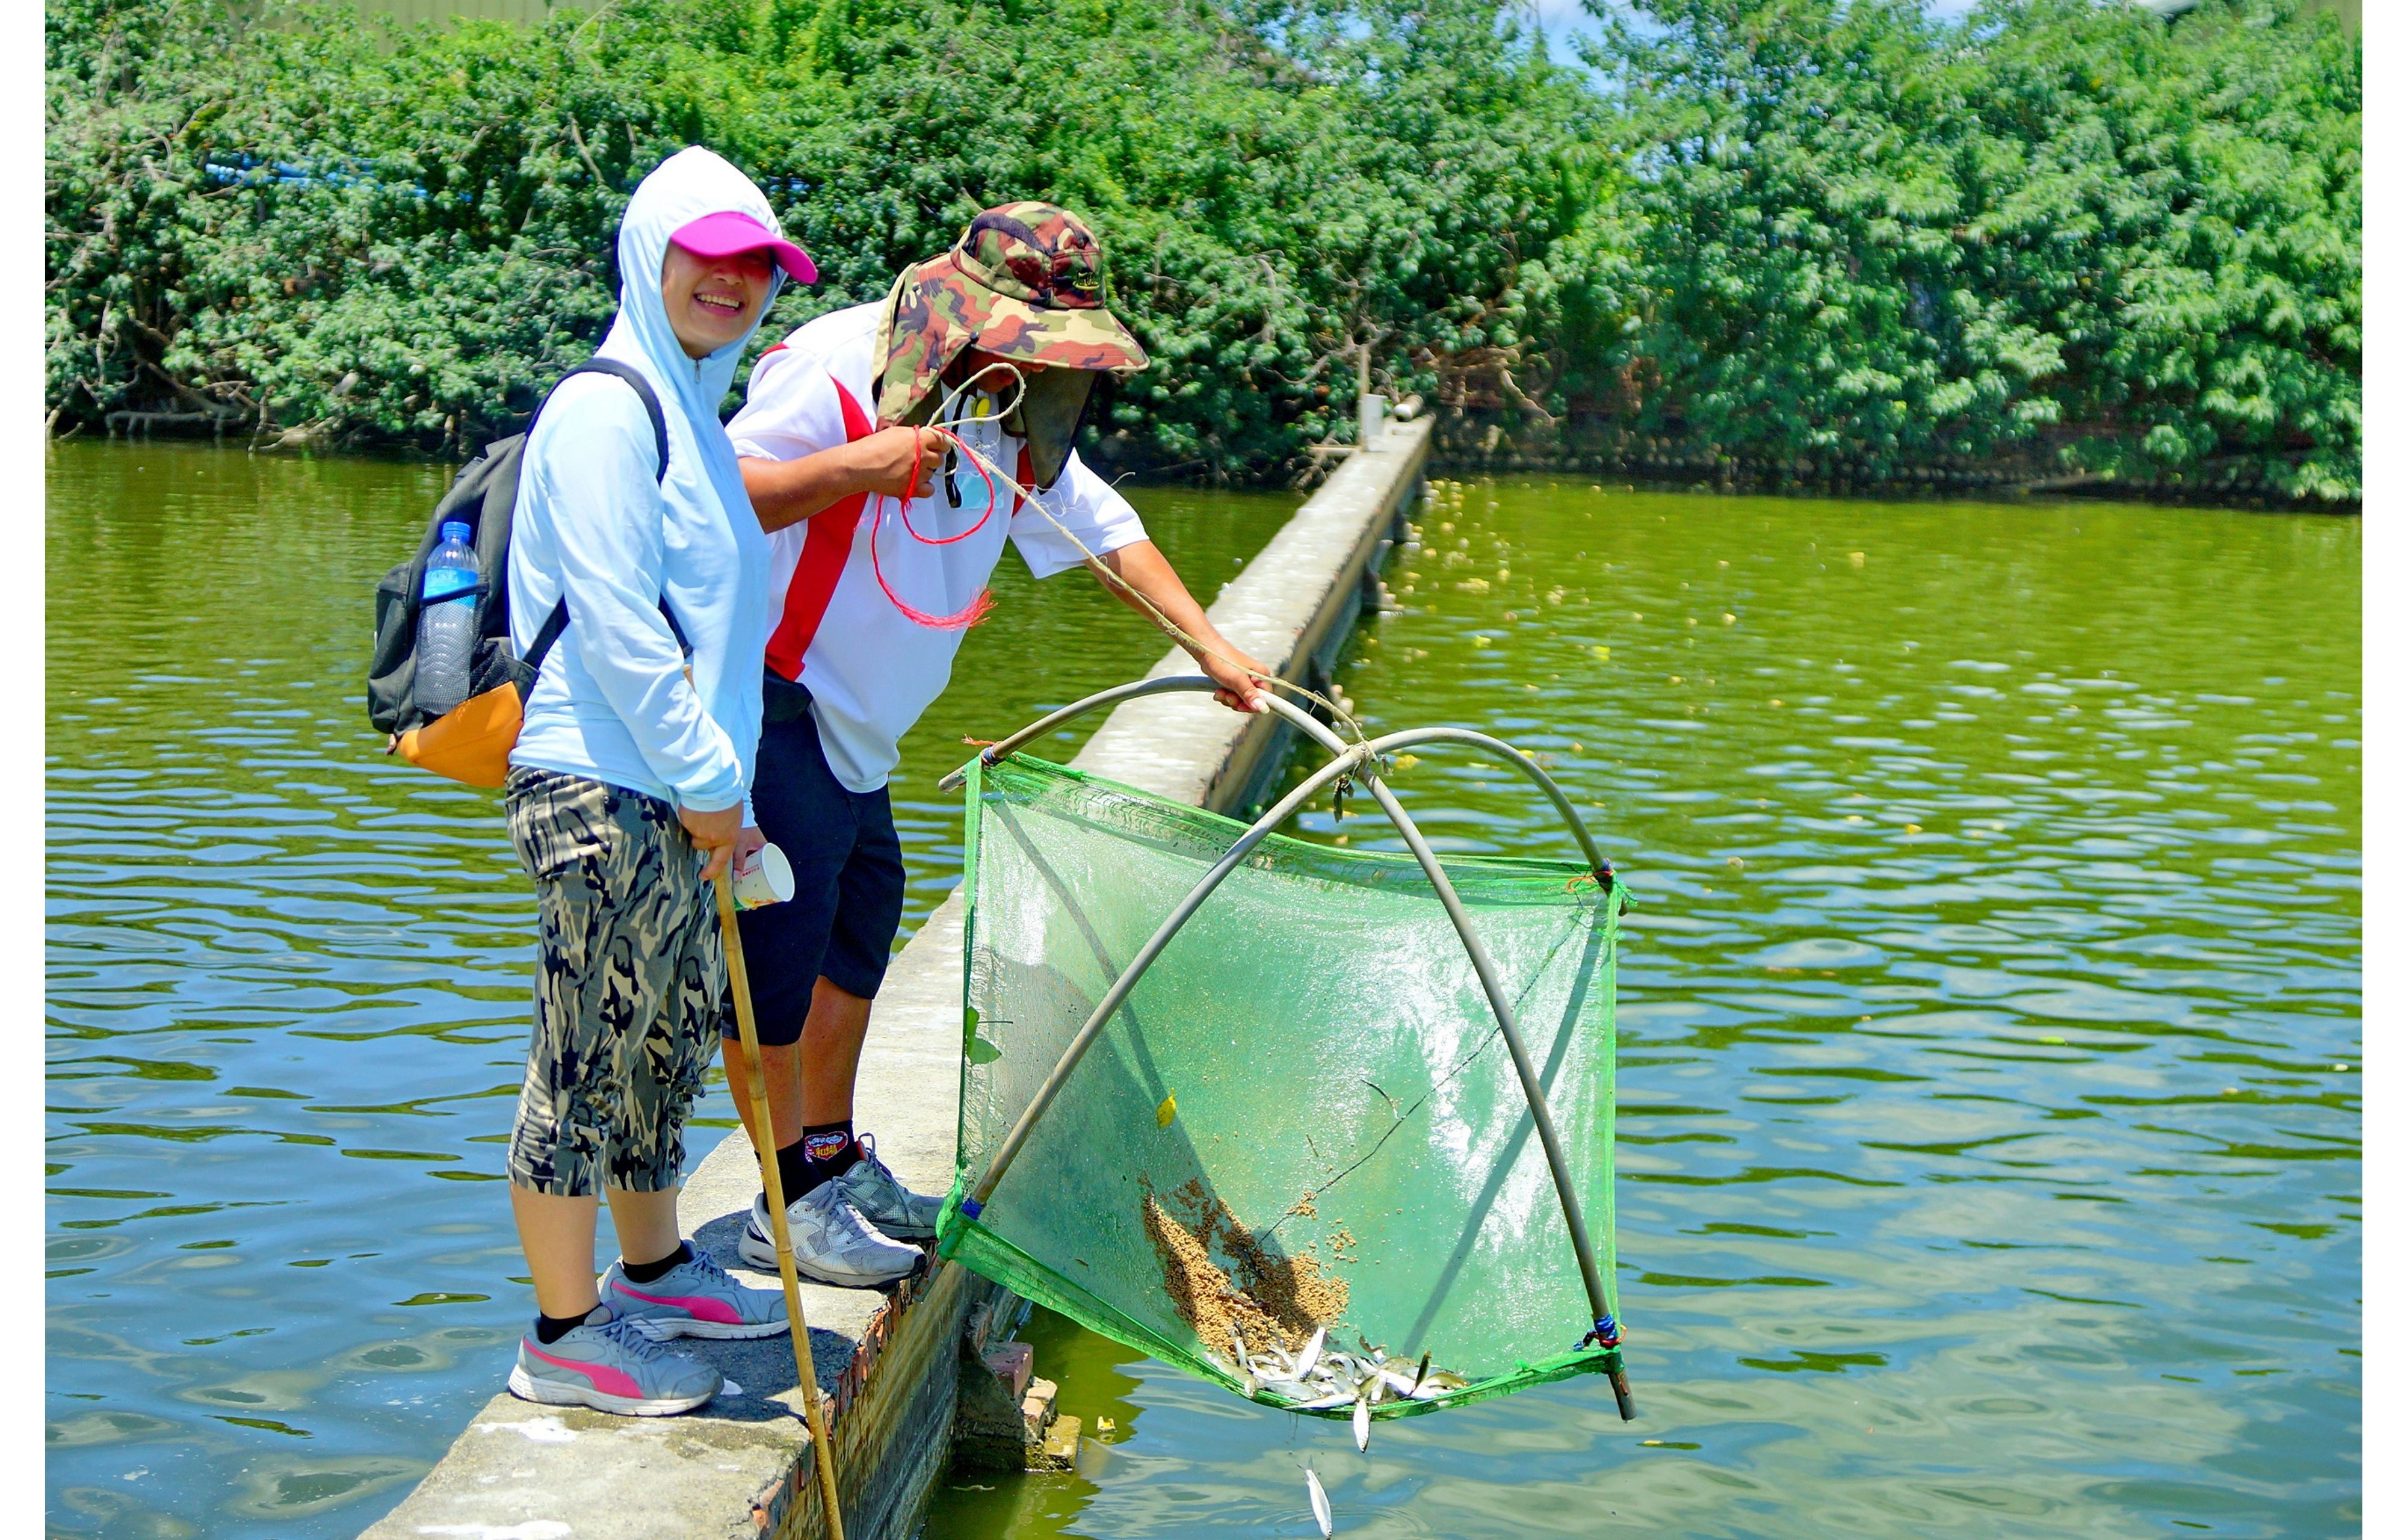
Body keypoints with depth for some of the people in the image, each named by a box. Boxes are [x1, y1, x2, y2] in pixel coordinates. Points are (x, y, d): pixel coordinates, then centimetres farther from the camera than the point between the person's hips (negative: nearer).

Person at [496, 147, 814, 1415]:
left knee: (668, 1041, 19)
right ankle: (565, 1337, 7)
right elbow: (613, 629, -18)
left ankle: (652, 1272, 34)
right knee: (589, 1057, -2)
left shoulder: (689, 414, 19)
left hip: (679, 798, 10)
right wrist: (707, 778, -14)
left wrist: (726, 788, 17)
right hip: (603, 794, -10)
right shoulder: (607, 410, -12)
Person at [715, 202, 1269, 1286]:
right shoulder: (832, 372, -19)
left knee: (860, 922, 14)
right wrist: (859, 465, -33)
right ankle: (787, 1203, 1)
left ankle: (836, 1161, 28)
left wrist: (1208, 645, 7)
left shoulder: (1010, 411, 7)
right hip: (765, 706, -9)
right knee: (779, 945, -8)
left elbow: (1105, 530, 13)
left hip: (854, 725, 9)